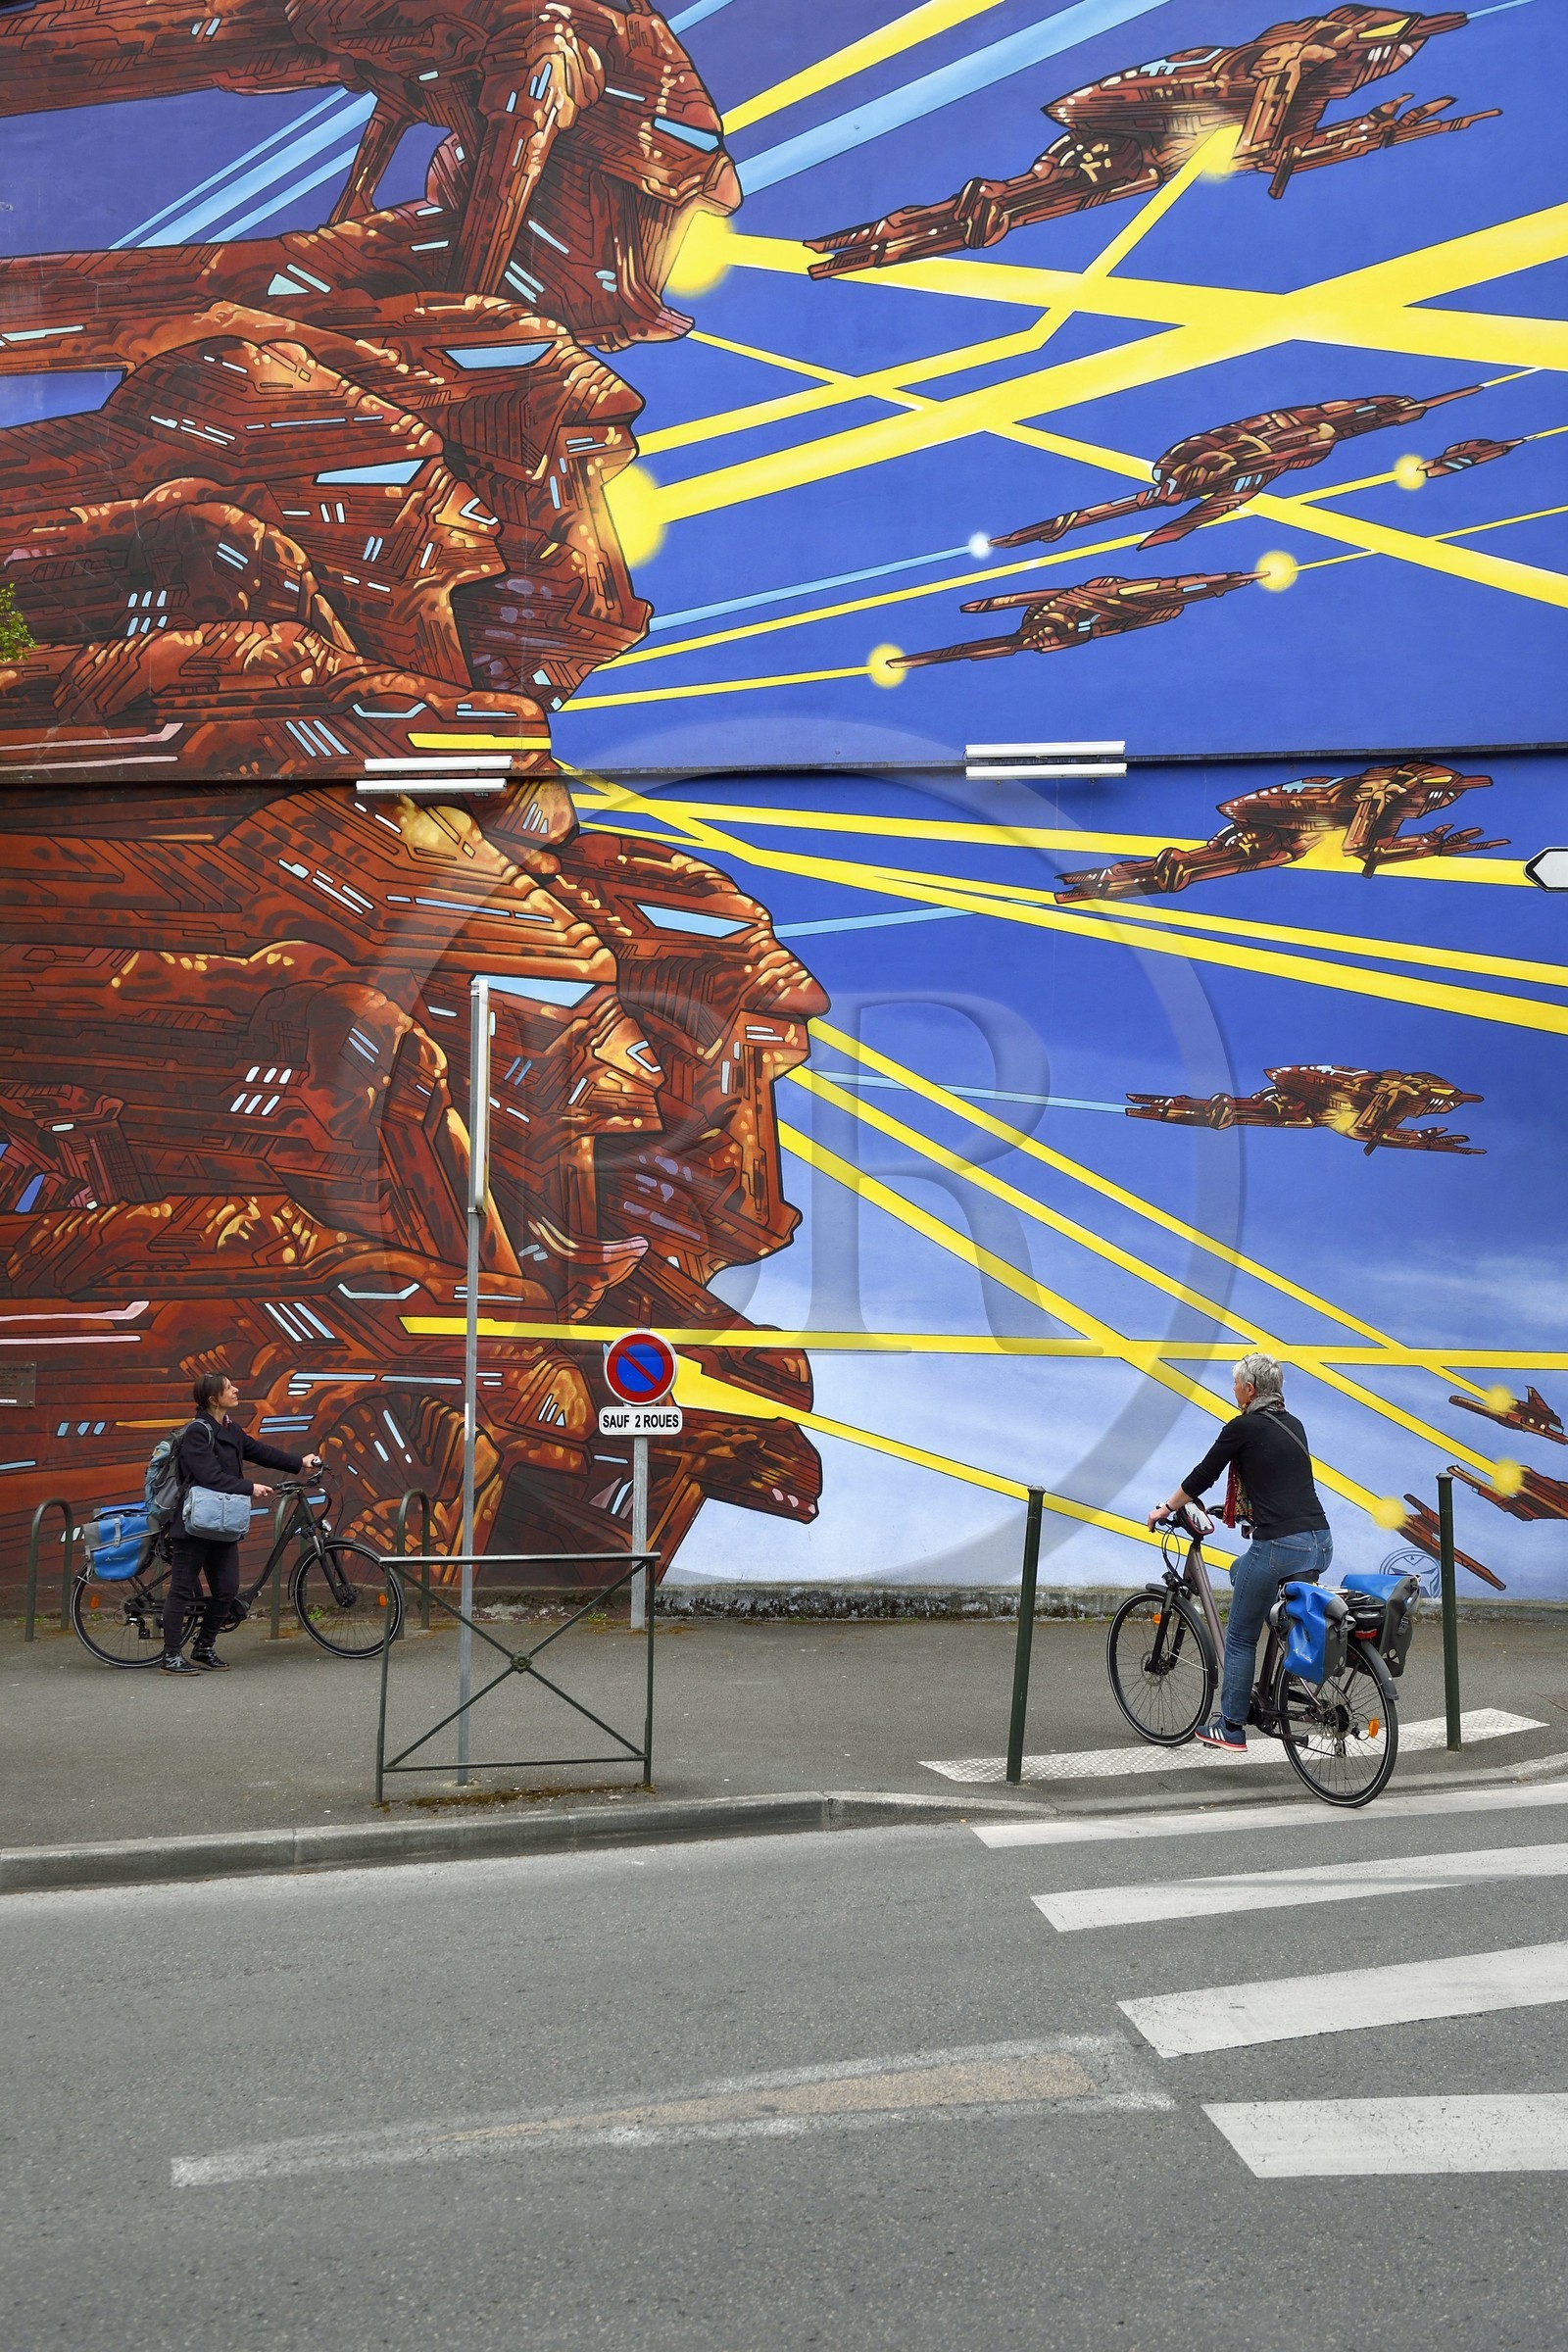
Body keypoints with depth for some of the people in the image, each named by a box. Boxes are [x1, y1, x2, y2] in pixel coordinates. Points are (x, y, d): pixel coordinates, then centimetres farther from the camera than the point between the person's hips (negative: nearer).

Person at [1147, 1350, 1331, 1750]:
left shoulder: (1243, 1427, -5)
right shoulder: (1293, 1425, 17)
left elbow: (1202, 1475, 4)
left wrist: (1165, 1508, 20)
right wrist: (1255, 1509, 48)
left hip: (1279, 1547, -8)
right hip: (1320, 1543, 8)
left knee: (1240, 1638, 8)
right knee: (1241, 1570, 33)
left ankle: (1231, 1728, 15)